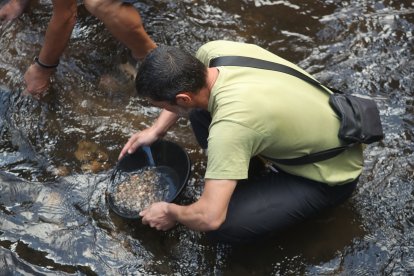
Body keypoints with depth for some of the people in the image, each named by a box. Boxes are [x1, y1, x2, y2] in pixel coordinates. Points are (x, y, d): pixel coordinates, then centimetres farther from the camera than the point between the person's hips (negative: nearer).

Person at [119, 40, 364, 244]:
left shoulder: (229, 125, -38)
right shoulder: (213, 51, -17)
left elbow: (210, 217, -36)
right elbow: (188, 86, 10)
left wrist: (170, 213, -15)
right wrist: (156, 130, 5)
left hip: (331, 171, -7)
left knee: (223, 224, -23)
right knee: (199, 113, -1)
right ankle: (247, 174, 11)